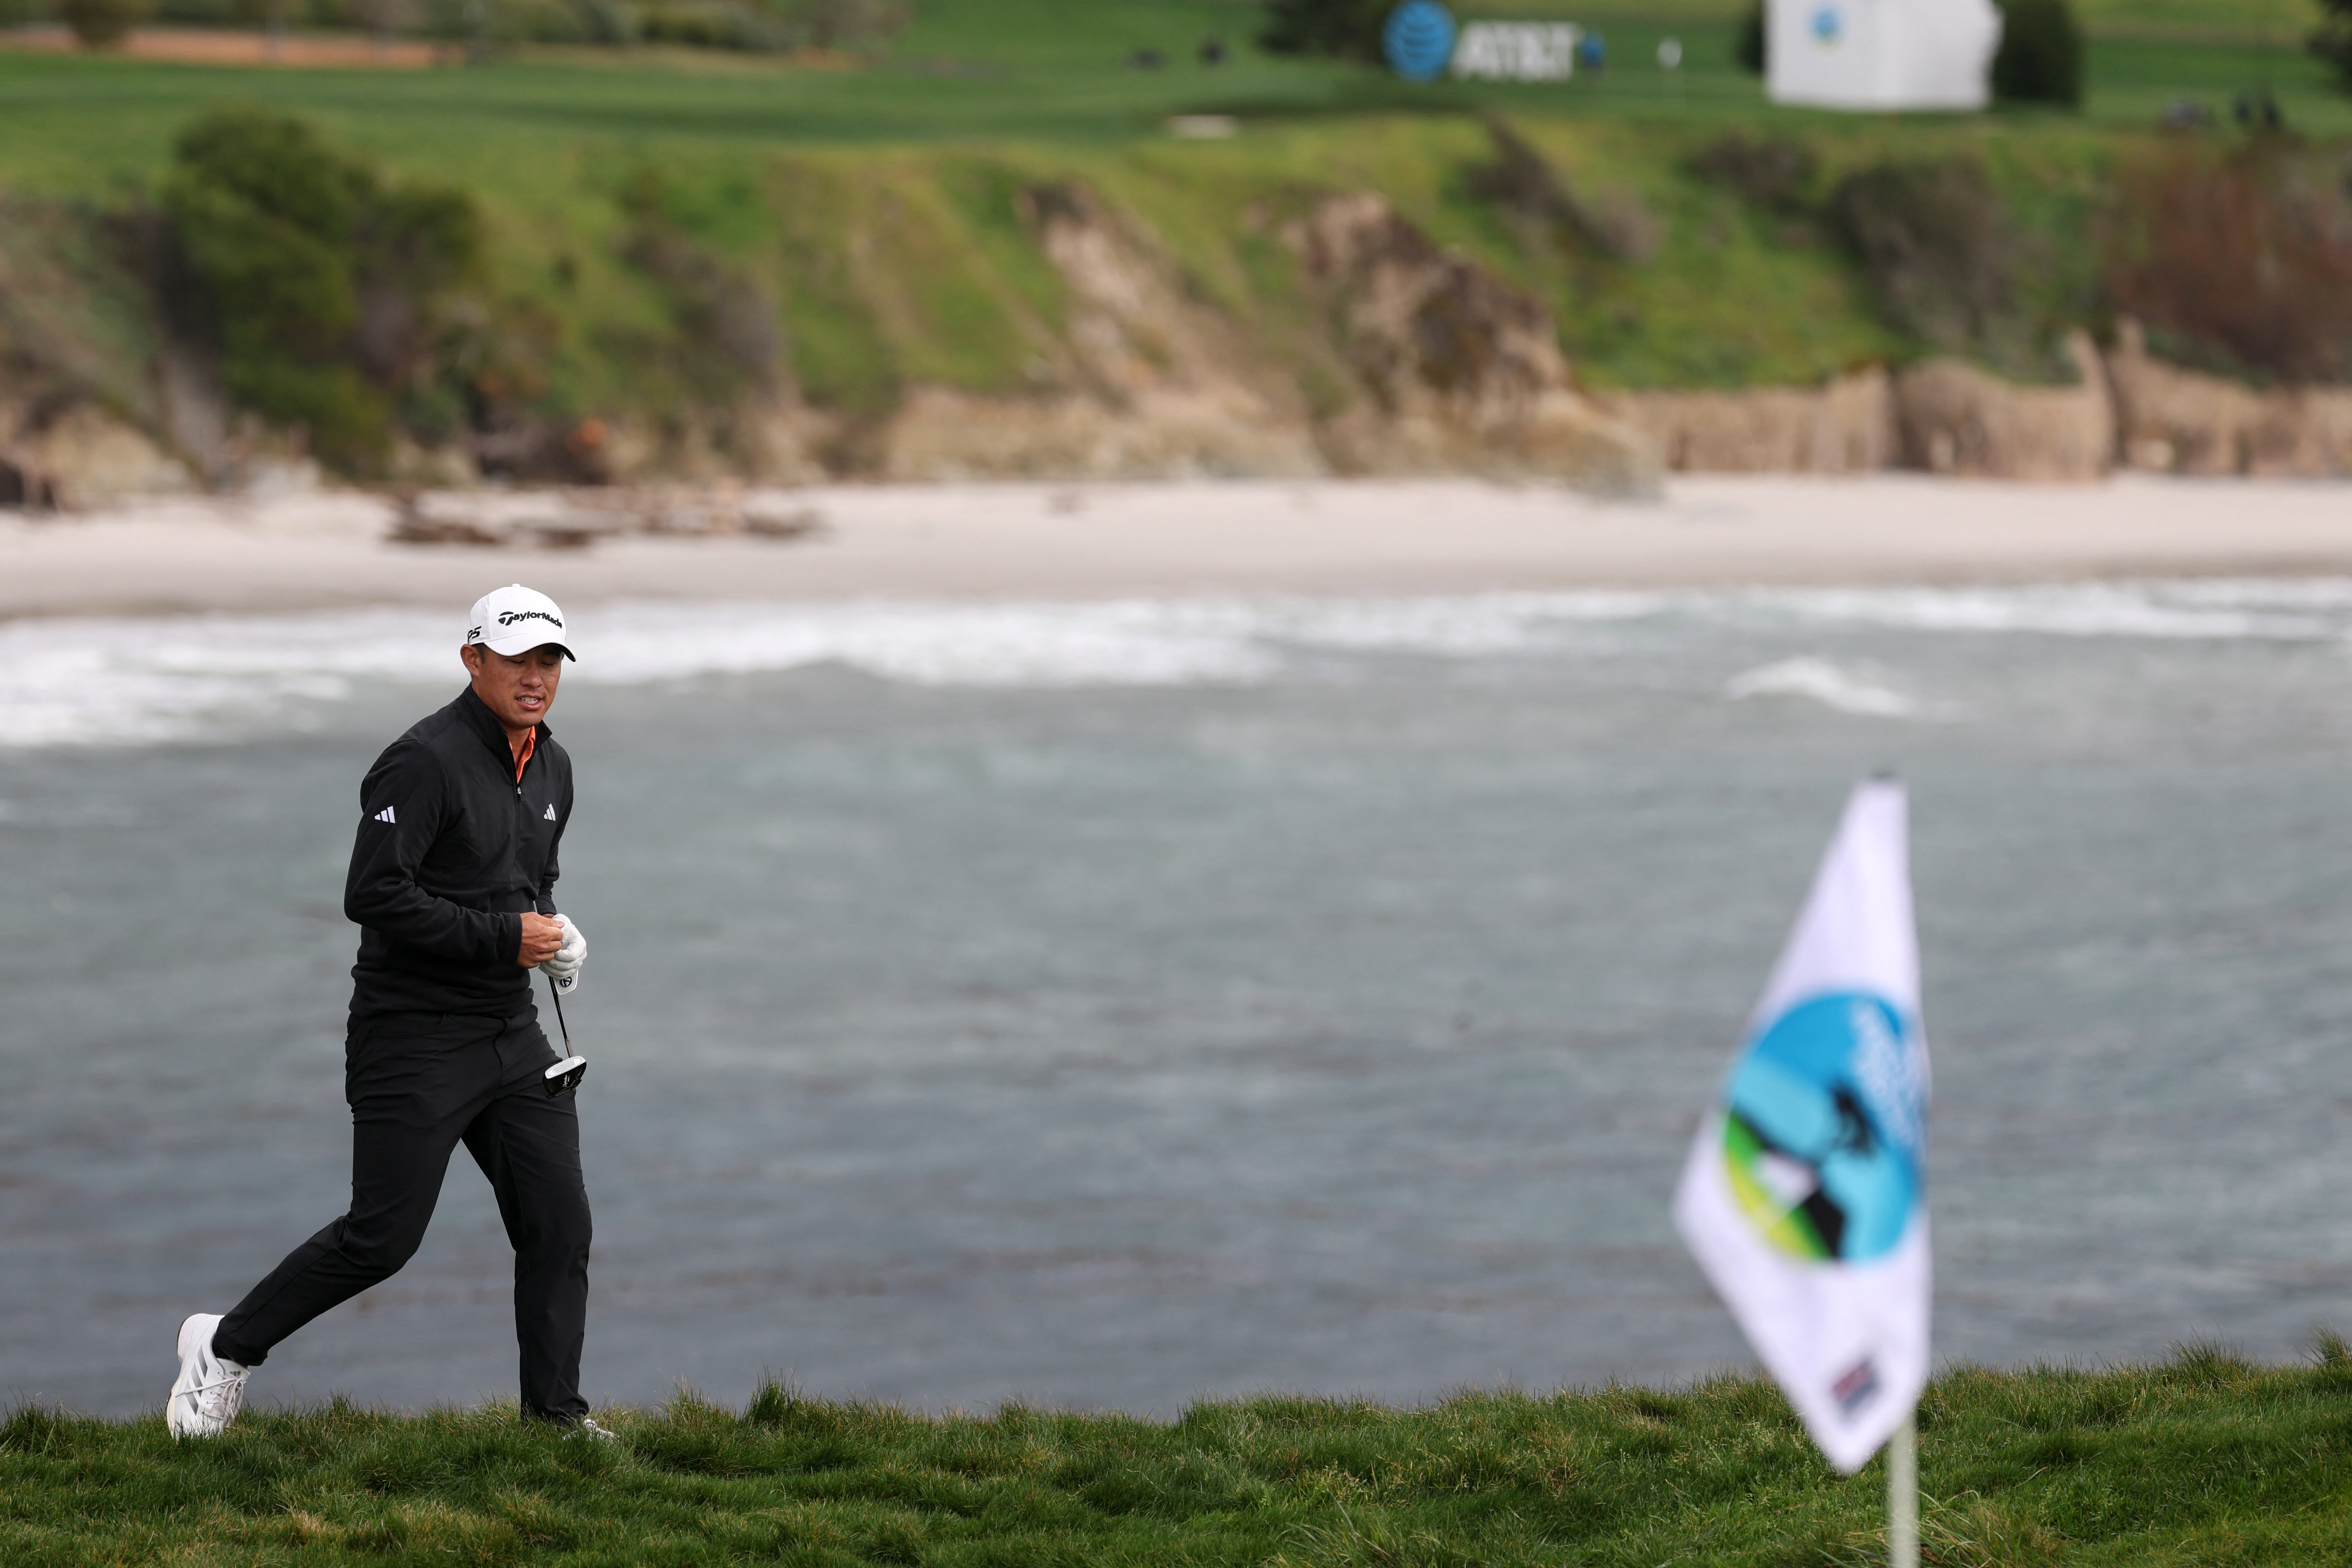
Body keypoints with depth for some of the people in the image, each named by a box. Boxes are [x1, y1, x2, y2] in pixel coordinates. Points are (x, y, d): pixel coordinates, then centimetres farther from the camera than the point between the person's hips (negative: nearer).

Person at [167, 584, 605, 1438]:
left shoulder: (552, 768, 13)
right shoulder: (425, 762, -15)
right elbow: (374, 895, -22)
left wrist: (551, 933, 7)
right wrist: (503, 938, -19)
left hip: (512, 1035, 8)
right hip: (415, 1038, -8)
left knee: (559, 1224, 0)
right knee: (381, 1239, -7)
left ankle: (556, 1412, 7)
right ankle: (227, 1345, 11)